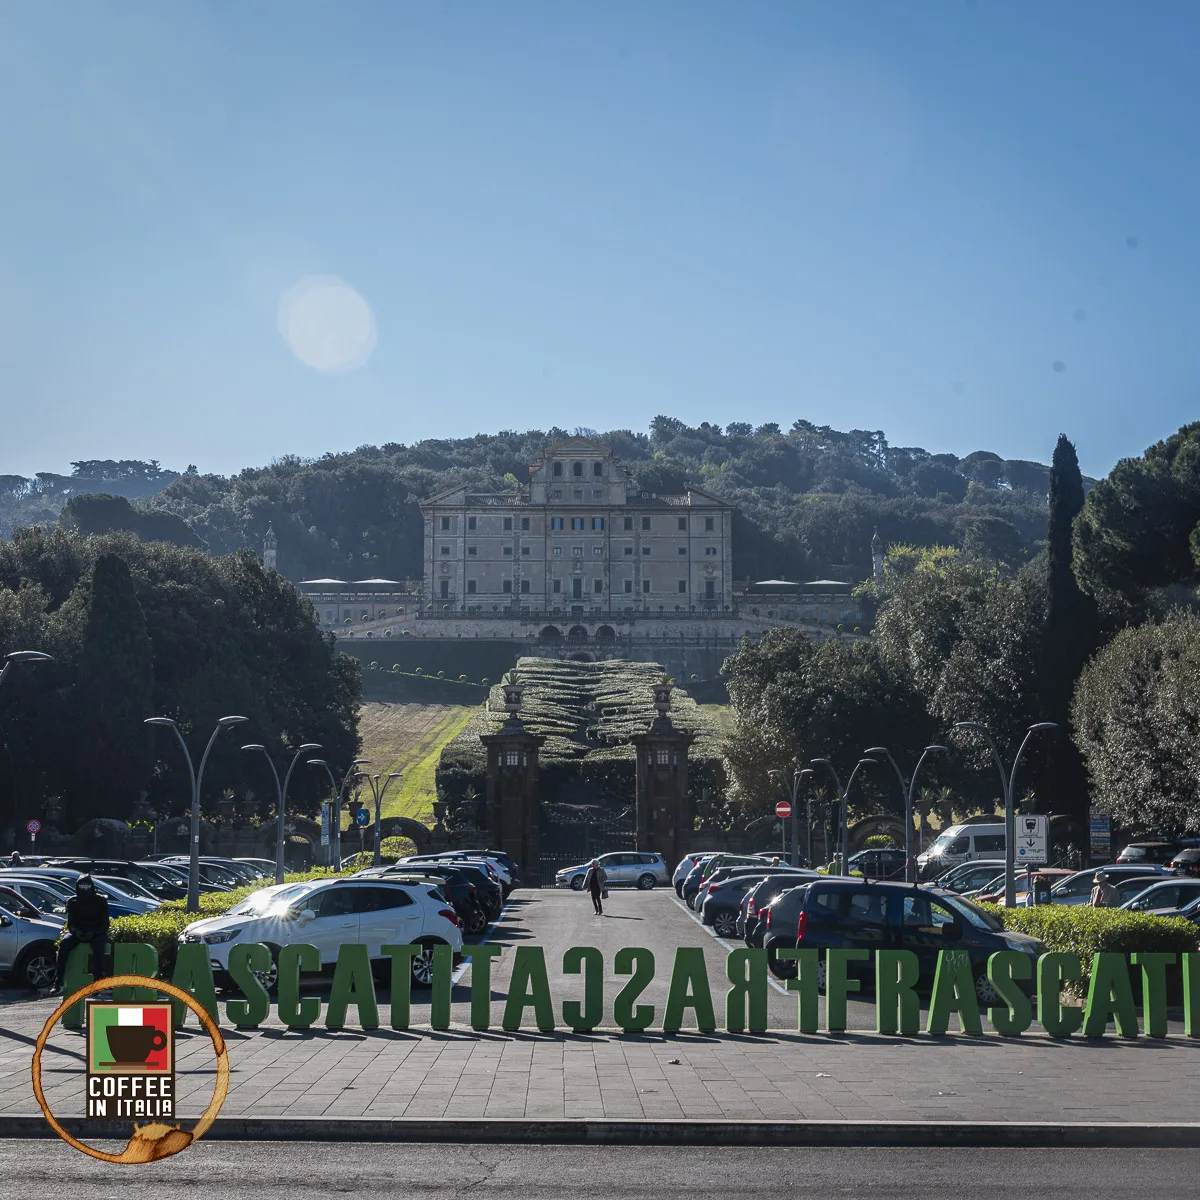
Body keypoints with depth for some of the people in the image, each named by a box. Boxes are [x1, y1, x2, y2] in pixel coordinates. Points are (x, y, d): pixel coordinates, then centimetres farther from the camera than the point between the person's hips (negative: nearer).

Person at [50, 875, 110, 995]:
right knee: (64, 944, -28)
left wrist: (93, 932, -20)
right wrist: (77, 932, -18)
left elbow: (105, 924, -2)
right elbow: (70, 923, 4)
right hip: (78, 932, 2)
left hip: (96, 933, -2)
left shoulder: (100, 901, -1)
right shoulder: (73, 902, 5)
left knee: (99, 945, -37)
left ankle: (97, 980, -37)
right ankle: (58, 982, -31)